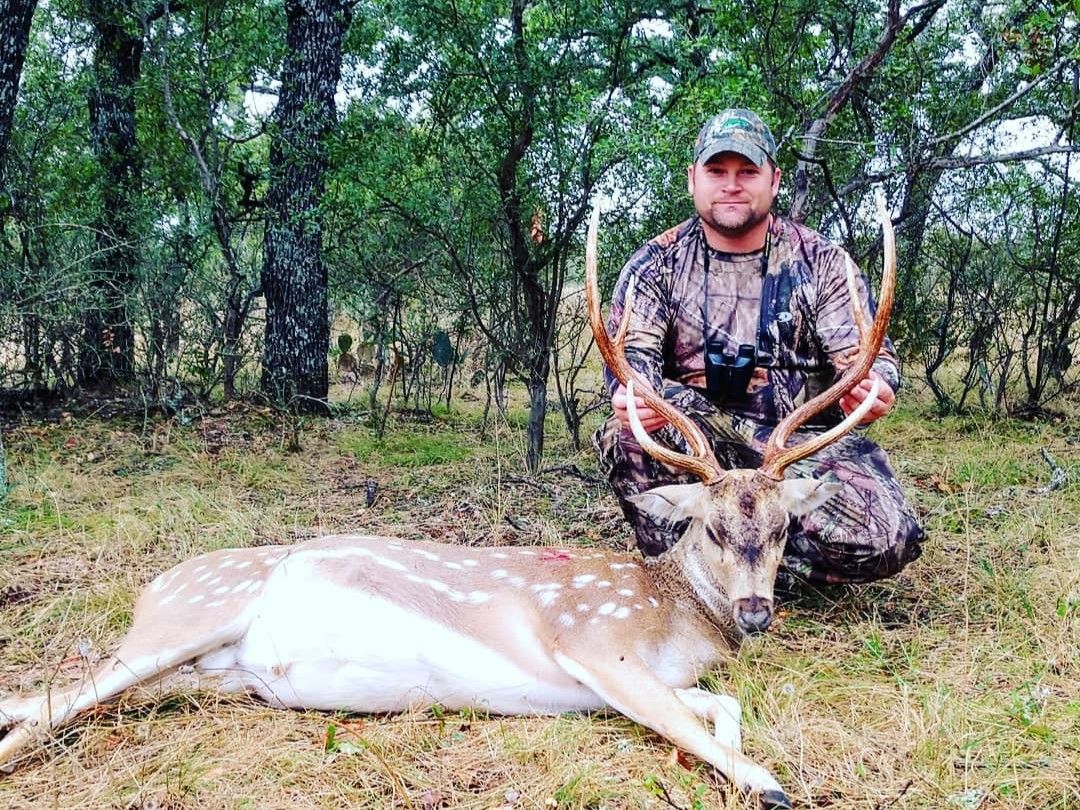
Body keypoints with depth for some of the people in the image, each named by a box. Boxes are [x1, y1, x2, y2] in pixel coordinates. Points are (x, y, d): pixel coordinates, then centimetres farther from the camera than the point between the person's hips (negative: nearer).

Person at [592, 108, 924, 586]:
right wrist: (632, 392, -35)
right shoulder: (657, 264, 5)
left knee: (888, 540, -25)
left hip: (805, 443, 2)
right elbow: (634, 350, -8)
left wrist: (876, 389, -28)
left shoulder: (821, 262, 6)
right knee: (627, 431, -34)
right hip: (695, 440, -1)